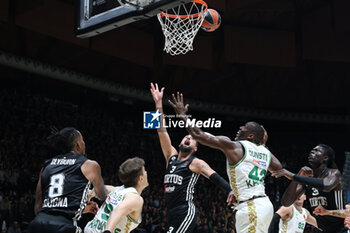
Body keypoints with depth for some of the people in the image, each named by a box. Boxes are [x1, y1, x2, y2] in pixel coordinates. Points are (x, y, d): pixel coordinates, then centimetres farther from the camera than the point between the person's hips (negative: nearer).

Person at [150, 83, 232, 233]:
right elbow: (161, 131, 13)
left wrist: (232, 192, -26)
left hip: (185, 211, -7)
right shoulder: (171, 157, 16)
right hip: (171, 213, 7)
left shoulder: (196, 163, 1)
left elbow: (216, 178, -8)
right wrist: (158, 103, 9)